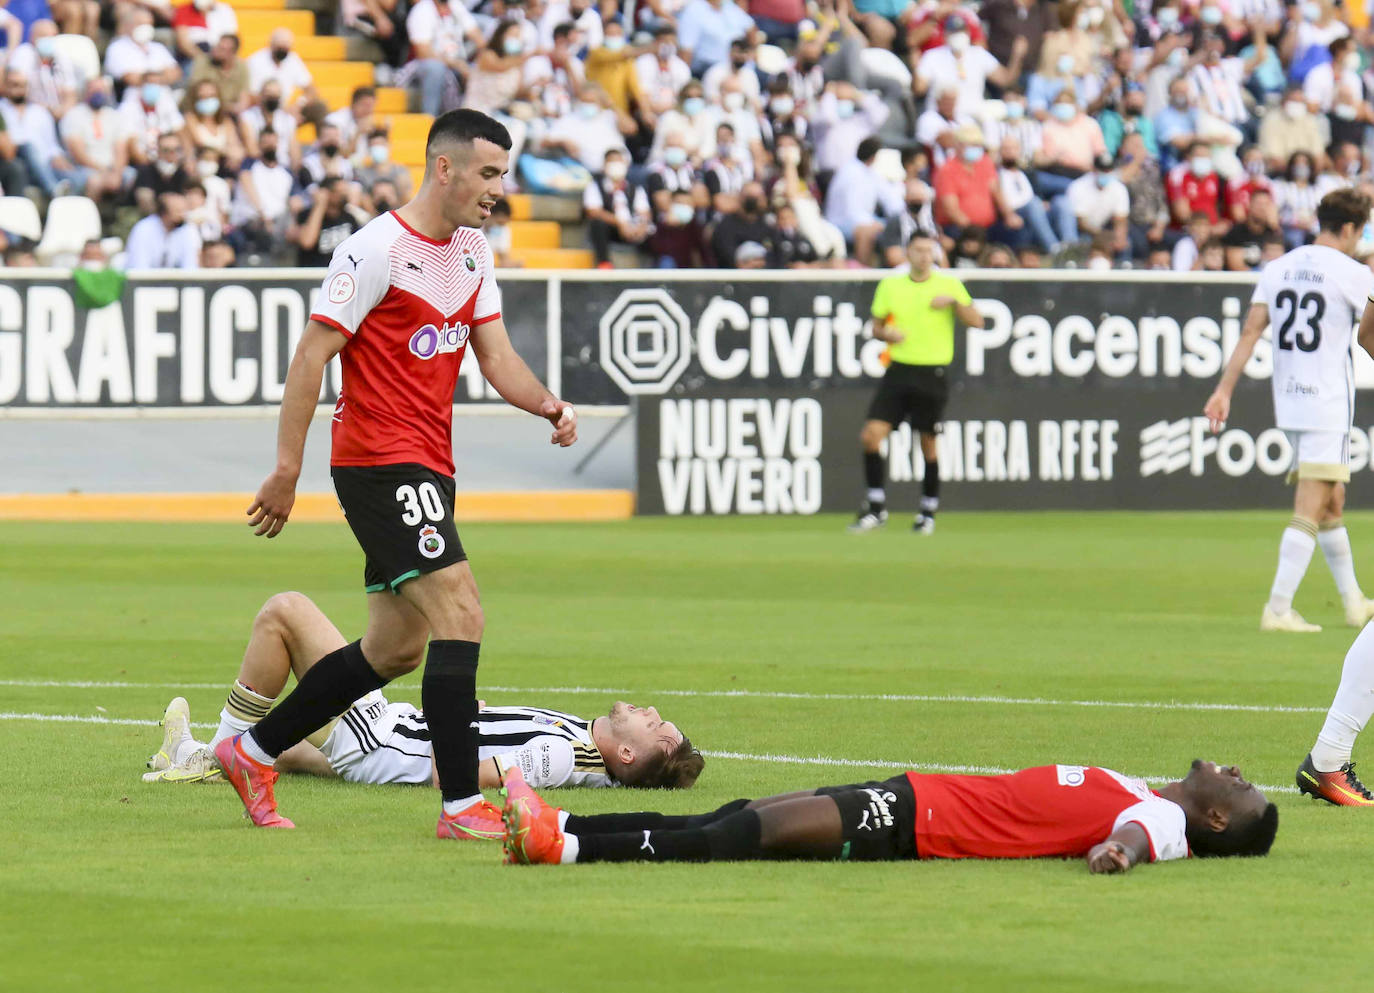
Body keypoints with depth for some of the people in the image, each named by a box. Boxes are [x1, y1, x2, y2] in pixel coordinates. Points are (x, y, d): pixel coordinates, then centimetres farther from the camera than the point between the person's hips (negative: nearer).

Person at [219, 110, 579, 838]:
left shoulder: (472, 253, 13)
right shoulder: (377, 250, -13)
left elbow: (496, 355, 12)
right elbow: (312, 354, -12)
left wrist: (549, 406, -8)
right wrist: (288, 468, -14)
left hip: (428, 469, 9)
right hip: (381, 462, -9)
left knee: (396, 647, 13)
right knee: (459, 614, -17)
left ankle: (251, 752, 26)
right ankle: (462, 806, -18)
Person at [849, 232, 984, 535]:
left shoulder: (948, 285, 2)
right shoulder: (890, 286, 9)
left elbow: (976, 321, -4)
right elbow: (876, 326, 16)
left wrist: (953, 303, -20)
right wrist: (886, 333, -6)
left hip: (933, 373, -2)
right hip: (899, 370, 2)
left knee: (929, 444, 2)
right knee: (871, 436, -9)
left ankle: (929, 512, 16)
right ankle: (876, 507, 2)